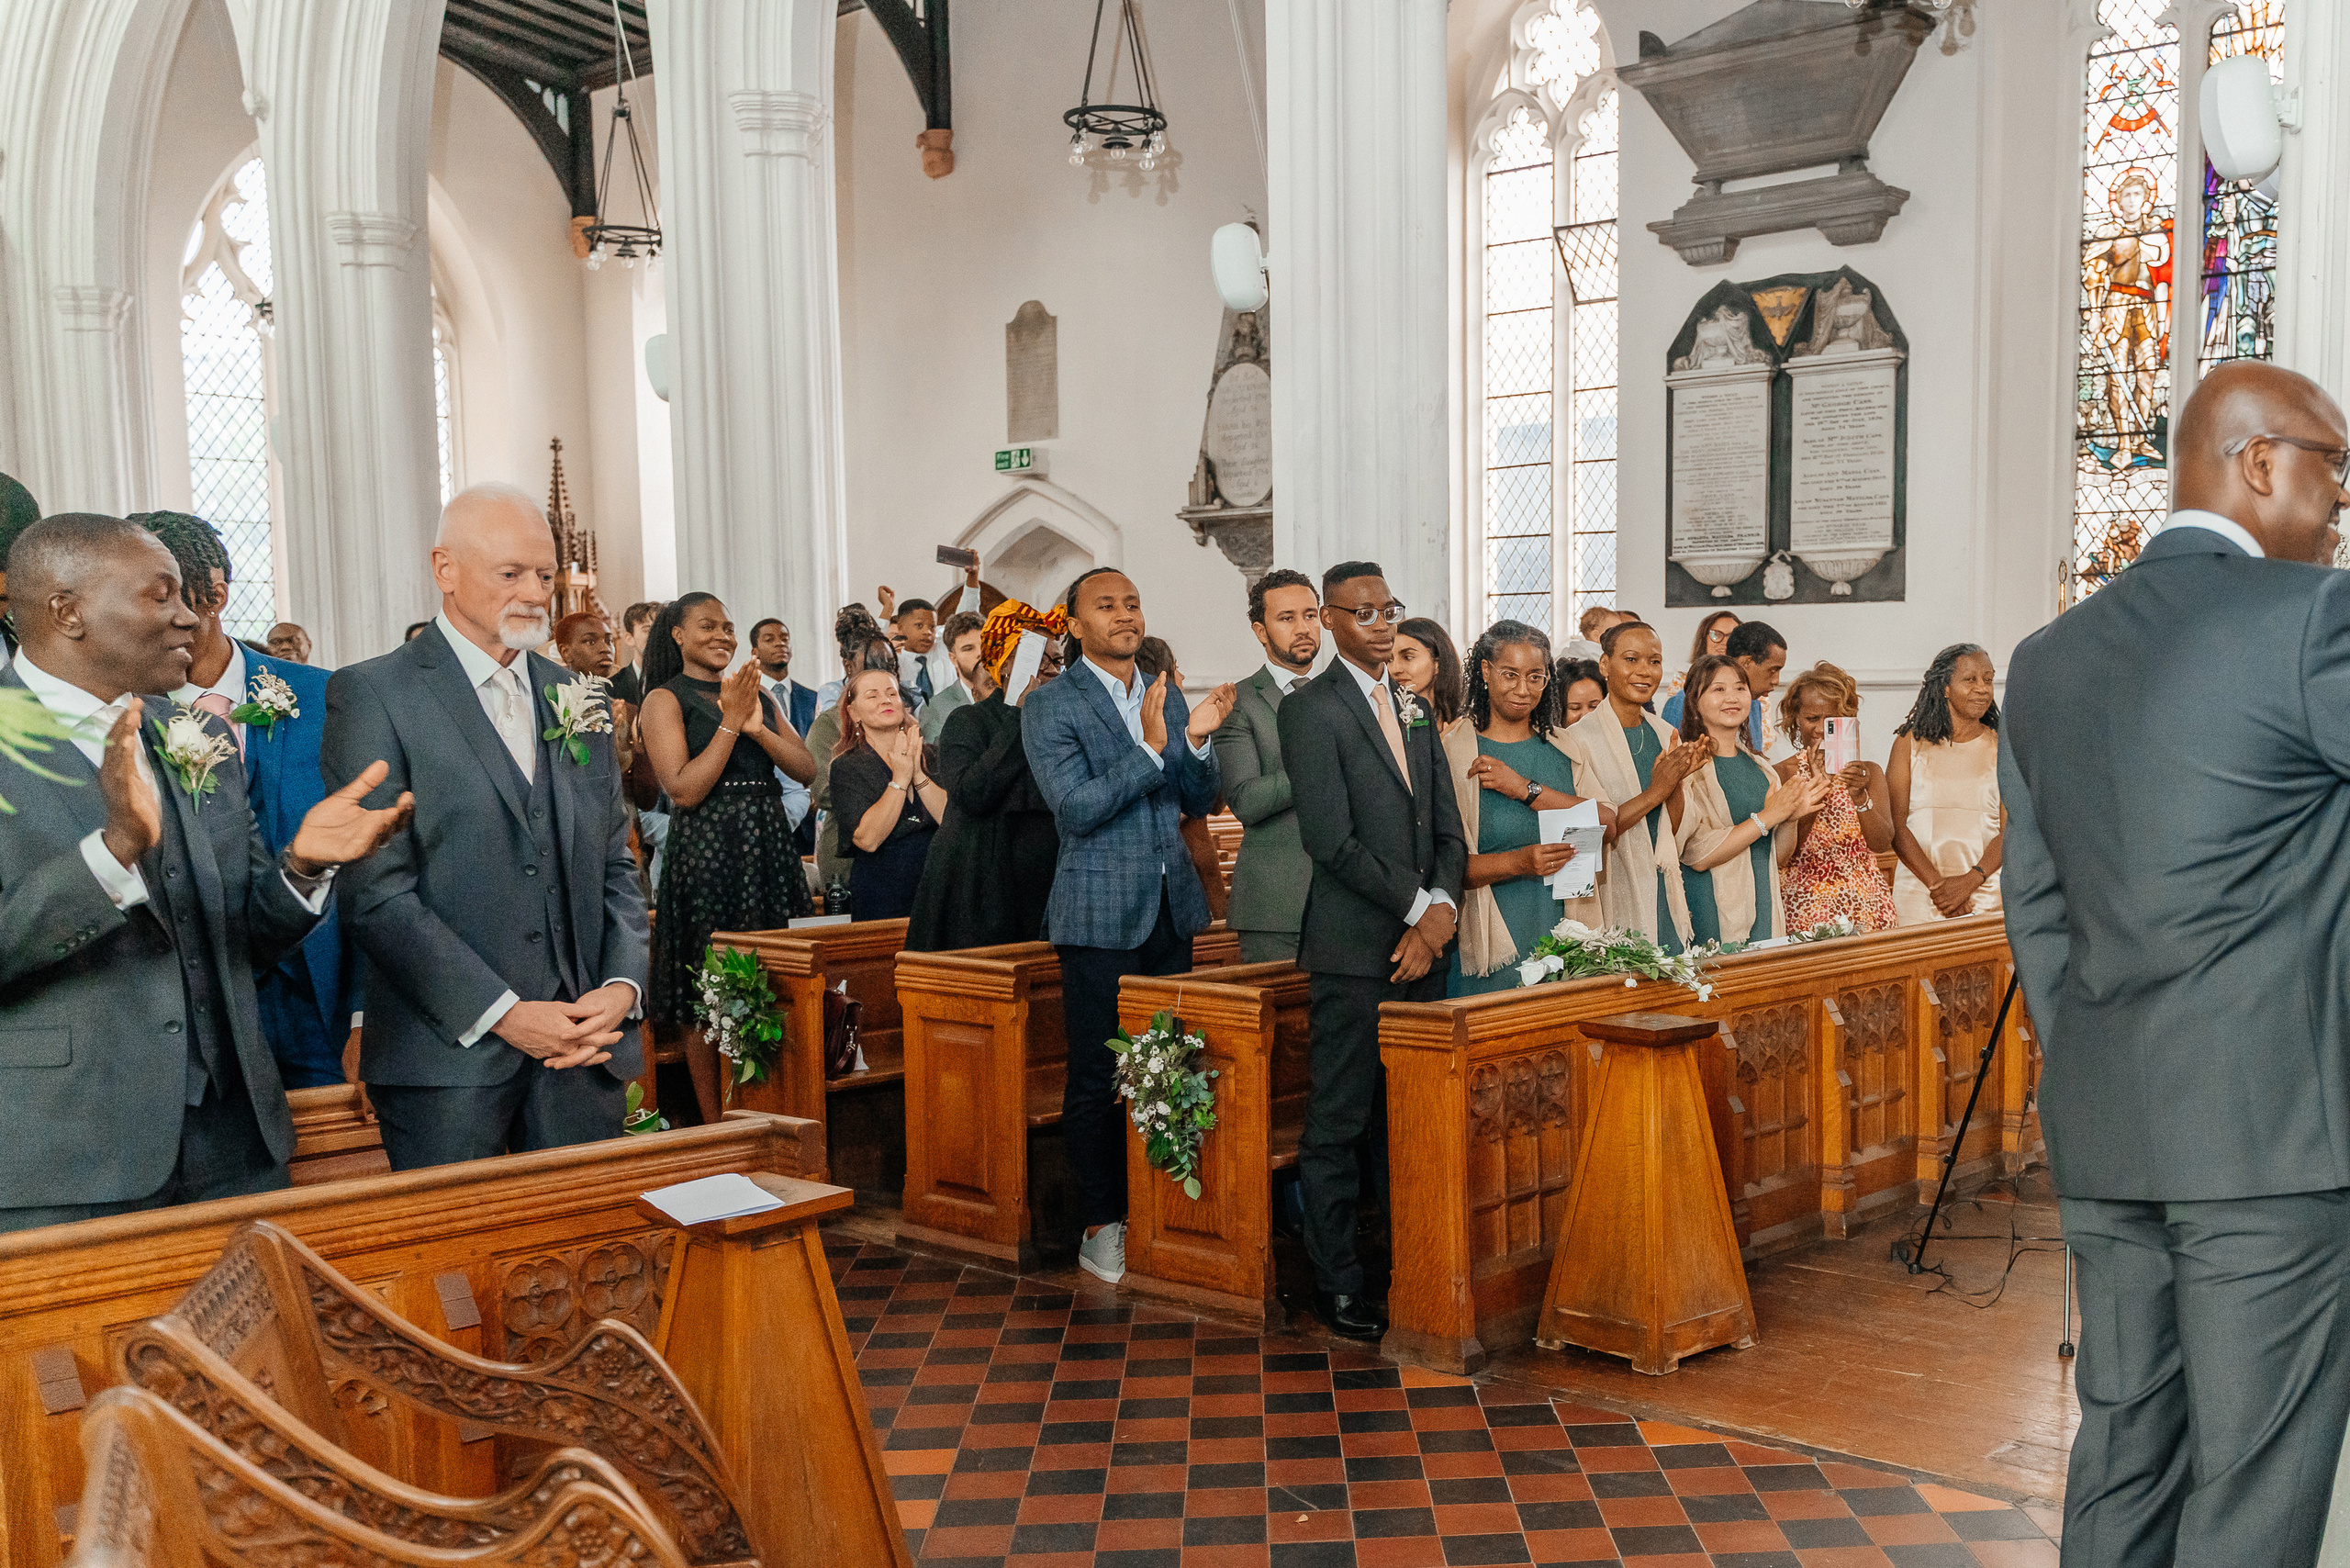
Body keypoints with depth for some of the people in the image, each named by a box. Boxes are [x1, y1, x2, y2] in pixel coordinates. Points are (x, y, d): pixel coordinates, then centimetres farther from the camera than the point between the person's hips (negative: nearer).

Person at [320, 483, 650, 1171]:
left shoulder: (577, 698, 15)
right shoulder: (372, 695, -3)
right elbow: (375, 891, -11)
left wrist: (624, 985, -1)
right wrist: (502, 1013, -15)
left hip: (584, 1046, 5)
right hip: (449, 1059, -5)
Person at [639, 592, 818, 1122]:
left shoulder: (758, 695, 14)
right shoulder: (666, 699, -2)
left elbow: (807, 769, 5)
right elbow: (684, 790, -12)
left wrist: (757, 727, -10)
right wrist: (730, 722, -14)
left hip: (768, 848, 6)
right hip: (706, 851, -5)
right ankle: (716, 1131, 9)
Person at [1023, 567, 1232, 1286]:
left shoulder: (1168, 696, 11)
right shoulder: (1049, 707, -7)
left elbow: (1197, 803, 10)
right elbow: (1076, 808, -17)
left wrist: (1196, 741, -9)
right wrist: (1149, 749, -25)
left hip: (1172, 906, 5)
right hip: (1101, 912, -5)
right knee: (1097, 1074, 1)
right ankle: (1100, 1224, 13)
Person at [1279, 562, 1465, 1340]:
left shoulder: (1414, 709, 17)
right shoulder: (1310, 708, -7)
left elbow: (1448, 829, 15)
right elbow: (1331, 840, -15)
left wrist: (1440, 911, -2)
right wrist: (1419, 907, -10)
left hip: (1420, 946, 7)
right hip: (1353, 951, -7)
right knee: (1339, 1123, -1)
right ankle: (1337, 1281, 8)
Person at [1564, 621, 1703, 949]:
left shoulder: (1664, 734, 9)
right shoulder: (1580, 738, -10)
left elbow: (1675, 832, 9)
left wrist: (1677, 782, -8)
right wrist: (1654, 793, -20)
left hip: (1664, 896, 6)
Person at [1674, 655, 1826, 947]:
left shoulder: (1758, 767, 12)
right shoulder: (1688, 766, -9)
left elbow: (1780, 854, 14)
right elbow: (1698, 855, -18)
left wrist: (1790, 817, -5)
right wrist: (1767, 817, -17)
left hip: (1764, 912, 6)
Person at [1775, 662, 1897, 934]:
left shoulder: (1869, 773, 12)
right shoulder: (1781, 774, 4)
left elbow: (1882, 844, -3)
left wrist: (1860, 797, -20)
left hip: (1865, 908, 2)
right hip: (1804, 909, -2)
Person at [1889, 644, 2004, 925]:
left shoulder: (2001, 747, 7)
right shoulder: (1910, 742, 5)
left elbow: (2011, 828, -1)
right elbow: (1895, 825, -2)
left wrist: (1969, 881, -15)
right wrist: (1936, 883, -13)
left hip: (1986, 894, 1)